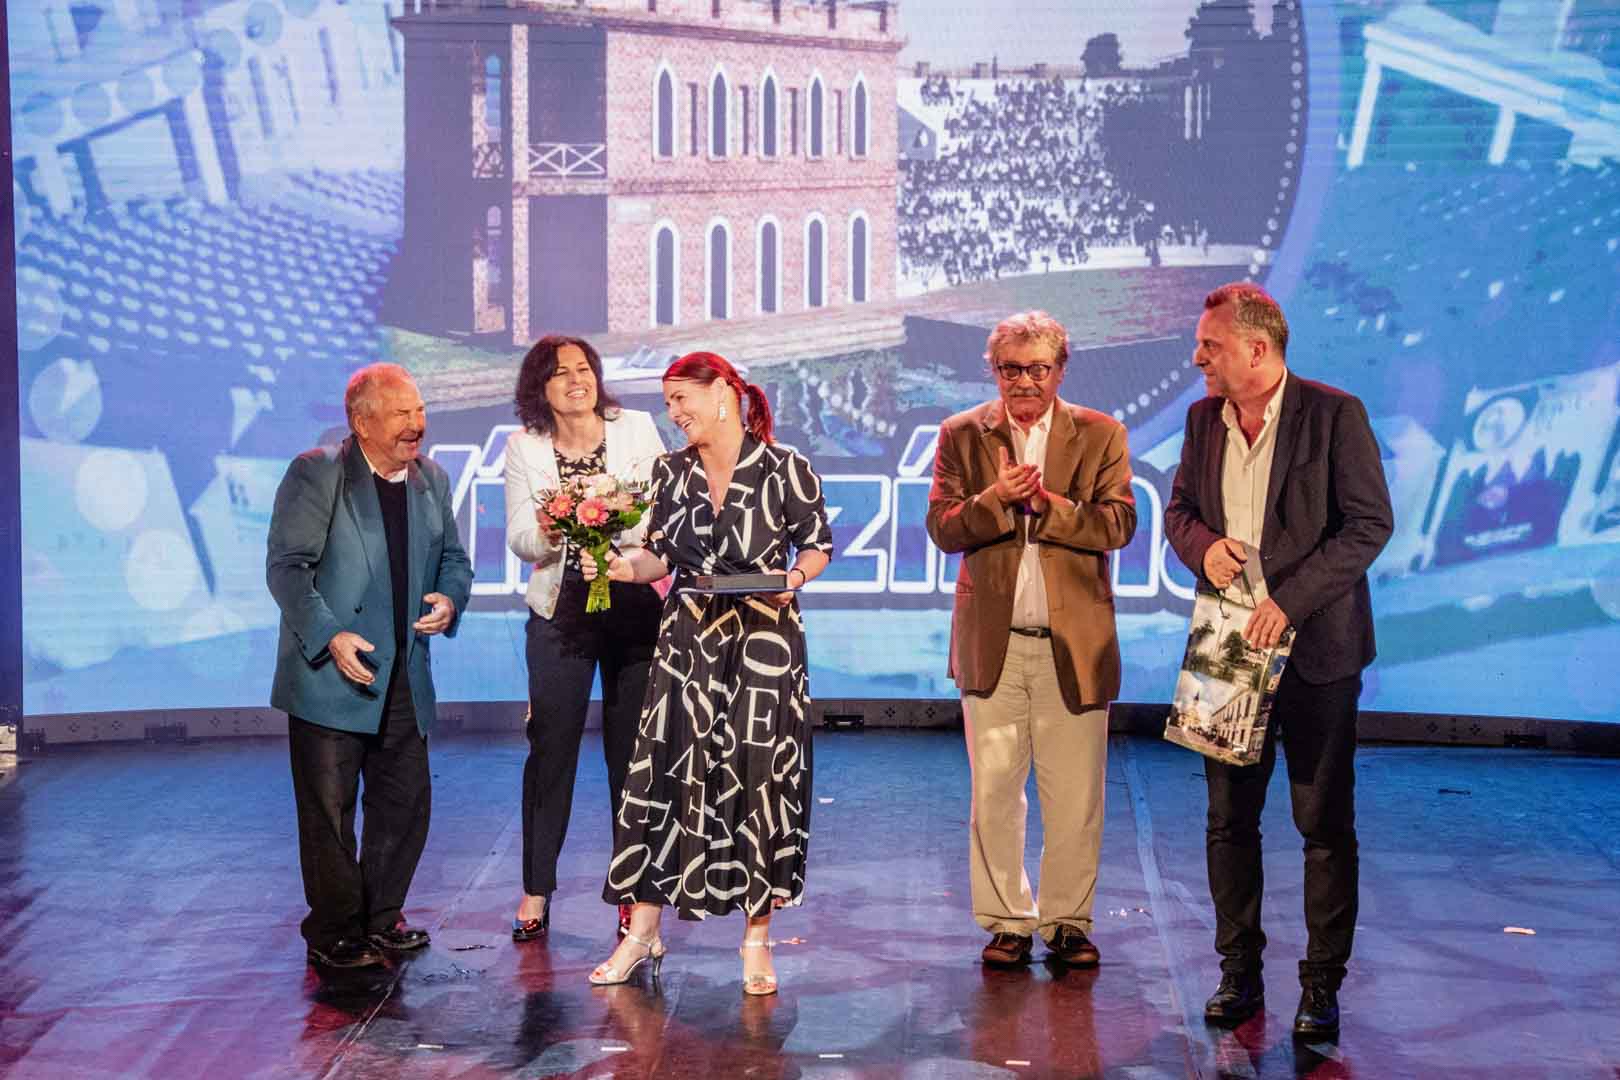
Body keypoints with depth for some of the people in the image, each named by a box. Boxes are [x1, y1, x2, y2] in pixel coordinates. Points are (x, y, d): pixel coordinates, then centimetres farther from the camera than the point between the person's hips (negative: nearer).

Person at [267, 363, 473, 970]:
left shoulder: (431, 480, 11)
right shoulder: (315, 474, -8)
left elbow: (454, 559, 19)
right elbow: (286, 565, -12)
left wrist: (450, 600, -4)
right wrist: (329, 635, -23)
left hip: (405, 679, 6)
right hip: (330, 676, -6)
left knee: (406, 803, 11)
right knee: (329, 811, 1)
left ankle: (381, 917, 27)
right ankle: (334, 933, 12)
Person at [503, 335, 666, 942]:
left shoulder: (636, 429, 1)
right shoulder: (524, 448, 2)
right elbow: (520, 542, 1)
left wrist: (631, 536, -18)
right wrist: (549, 531, -21)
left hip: (634, 605, 0)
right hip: (560, 612, 0)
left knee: (633, 749, 3)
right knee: (551, 746, 0)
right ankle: (536, 889, 12)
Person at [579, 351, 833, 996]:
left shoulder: (783, 469, -5)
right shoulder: (672, 472, 7)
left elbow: (817, 545, 2)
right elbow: (662, 556, 11)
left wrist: (792, 578, -16)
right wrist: (627, 568, -8)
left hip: (764, 643, -3)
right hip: (688, 645, 4)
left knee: (759, 780, 0)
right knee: (663, 774, 1)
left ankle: (757, 941, 13)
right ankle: (643, 932, 11)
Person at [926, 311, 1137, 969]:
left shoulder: (1101, 435, 5)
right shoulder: (962, 435, 7)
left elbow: (1118, 524, -5)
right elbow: (941, 528, -1)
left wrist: (1049, 503, -18)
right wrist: (995, 498, -18)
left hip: (1074, 643, -1)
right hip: (991, 642, 1)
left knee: (1074, 798, 4)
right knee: (994, 793, 6)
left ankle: (1068, 922, 18)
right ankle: (1007, 922, 19)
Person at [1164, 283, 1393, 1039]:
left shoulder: (1333, 414, -9)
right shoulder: (1204, 418, 8)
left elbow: (1370, 523, -13)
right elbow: (1178, 508, 16)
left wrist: (1289, 600, -20)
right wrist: (1203, 546, -8)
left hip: (1313, 647, -5)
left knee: (1325, 824, 2)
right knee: (1228, 819, 9)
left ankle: (1323, 983, 11)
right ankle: (1239, 971, 21)